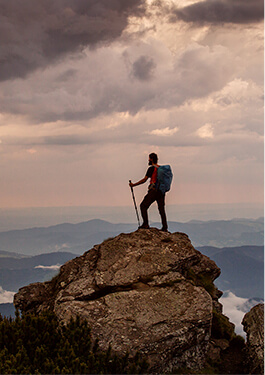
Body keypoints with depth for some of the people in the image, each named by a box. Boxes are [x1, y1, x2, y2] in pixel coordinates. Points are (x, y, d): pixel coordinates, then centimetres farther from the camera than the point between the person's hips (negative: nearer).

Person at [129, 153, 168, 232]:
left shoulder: (151, 168, -7)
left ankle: (145, 224, -7)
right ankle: (165, 227, 2)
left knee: (143, 206, 1)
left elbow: (144, 180, -9)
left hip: (153, 191, -7)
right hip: (161, 191, 7)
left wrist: (133, 185, -2)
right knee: (161, 209, 8)